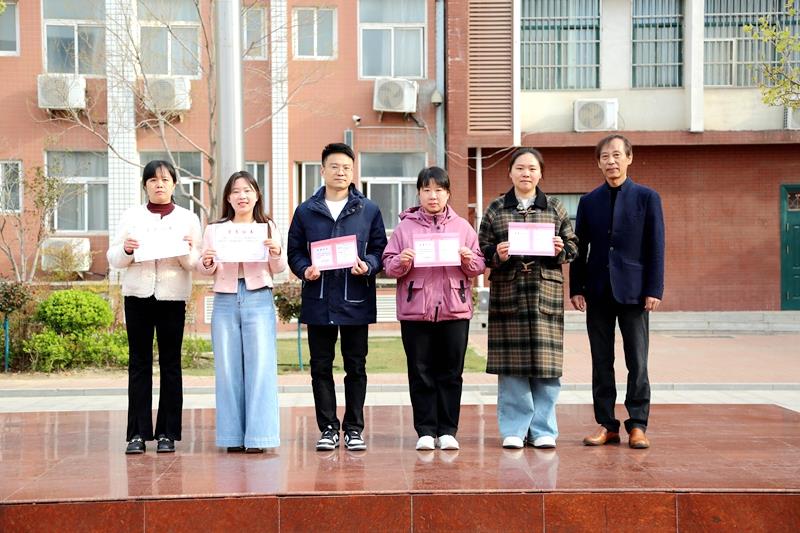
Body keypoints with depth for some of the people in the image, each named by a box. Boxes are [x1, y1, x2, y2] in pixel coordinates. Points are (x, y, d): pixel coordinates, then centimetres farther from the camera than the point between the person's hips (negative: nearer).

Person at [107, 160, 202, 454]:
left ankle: (167, 433, 7)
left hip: (173, 296, -1)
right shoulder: (131, 216, 10)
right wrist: (126, 250, -14)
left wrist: (187, 252, -17)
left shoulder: (188, 218, 9)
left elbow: (196, 264, 3)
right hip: (138, 295, 1)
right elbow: (113, 258, 7)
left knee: (170, 363, 2)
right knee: (139, 363, 1)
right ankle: (138, 433, 5)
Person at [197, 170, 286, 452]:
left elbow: (278, 269, 7)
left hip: (259, 299, -1)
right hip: (225, 301, 2)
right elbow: (206, 271, 11)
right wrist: (206, 264, -11)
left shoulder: (268, 227, 10)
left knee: (260, 366, -7)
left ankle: (257, 435, -3)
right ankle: (233, 436, 9)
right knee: (227, 368, 2)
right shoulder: (214, 229, 12)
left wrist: (276, 253, -15)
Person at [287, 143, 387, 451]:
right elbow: (294, 251, 8)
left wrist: (368, 266, -14)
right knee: (321, 367, 5)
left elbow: (380, 249, 6)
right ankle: (328, 428, 15)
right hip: (318, 301, 1)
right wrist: (304, 270, -11)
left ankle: (354, 428, 15)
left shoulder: (368, 210, 7)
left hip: (356, 301, -1)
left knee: (356, 367, 6)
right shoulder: (305, 211, 8)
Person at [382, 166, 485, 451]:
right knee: (421, 373, 3)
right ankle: (425, 431, 10)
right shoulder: (405, 227, 7)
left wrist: (469, 260, -11)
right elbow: (388, 265, 5)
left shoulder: (462, 227, 10)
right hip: (415, 310, 0)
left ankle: (448, 430, 12)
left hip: (455, 310, 1)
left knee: (451, 373, 4)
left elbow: (479, 266, 9)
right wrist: (401, 262, -15)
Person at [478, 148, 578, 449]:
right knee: (511, 363, 0)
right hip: (507, 292, 0)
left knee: (546, 362, -1)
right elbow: (482, 251, 8)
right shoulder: (495, 210, 9)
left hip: (546, 292, 1)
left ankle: (543, 430, 11)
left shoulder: (555, 209, 11)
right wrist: (496, 255, -12)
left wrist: (561, 250, -9)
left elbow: (573, 246, 12)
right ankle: (514, 429, 11)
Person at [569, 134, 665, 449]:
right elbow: (580, 248, 9)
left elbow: (656, 247, -1)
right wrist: (576, 288, 2)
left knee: (637, 362, 1)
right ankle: (606, 425, 13)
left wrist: (654, 290, -8)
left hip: (633, 291, -2)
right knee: (601, 362, 6)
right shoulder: (589, 201, 9)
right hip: (598, 292, 3)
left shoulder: (647, 197, 2)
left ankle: (637, 425, 9)